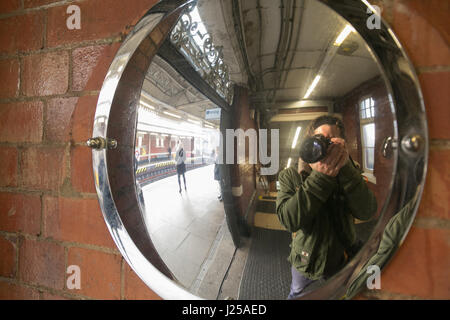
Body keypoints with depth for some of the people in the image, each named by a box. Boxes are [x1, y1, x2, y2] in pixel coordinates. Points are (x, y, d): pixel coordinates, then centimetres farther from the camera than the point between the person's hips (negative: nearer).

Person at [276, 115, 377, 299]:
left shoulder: (347, 174, -7)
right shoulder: (290, 176, -14)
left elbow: (366, 213, -22)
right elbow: (288, 220, -29)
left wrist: (346, 168, -34)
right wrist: (319, 177, -36)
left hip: (344, 265, 2)